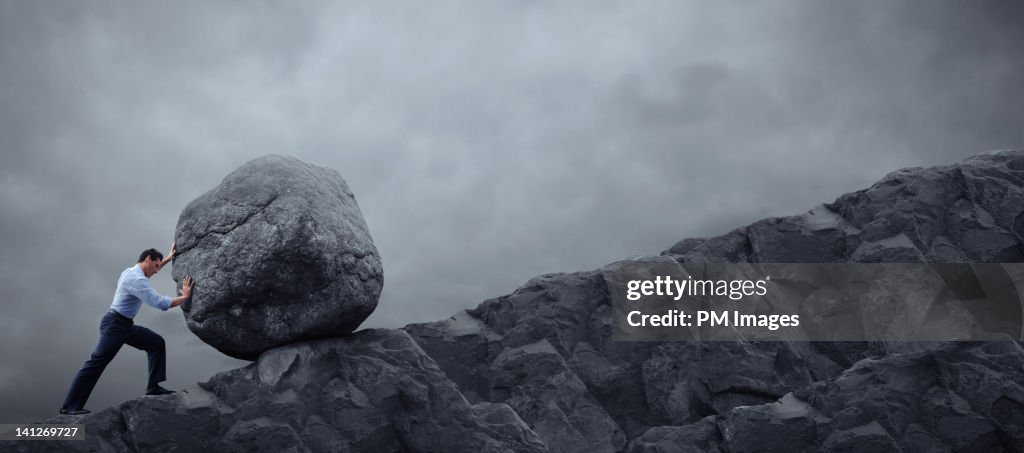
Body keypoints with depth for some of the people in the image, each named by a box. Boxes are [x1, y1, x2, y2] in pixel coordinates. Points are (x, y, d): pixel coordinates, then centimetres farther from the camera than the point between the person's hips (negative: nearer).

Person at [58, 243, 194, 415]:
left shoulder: (132, 272, 11)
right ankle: (70, 406, -7)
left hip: (125, 325, 11)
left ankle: (153, 386, 5)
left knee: (156, 342, 7)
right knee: (96, 363, -10)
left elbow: (148, 271, 37)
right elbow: (160, 302, -27)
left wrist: (168, 258, 35)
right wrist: (185, 297, -18)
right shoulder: (136, 279, -22)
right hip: (114, 325, -11)